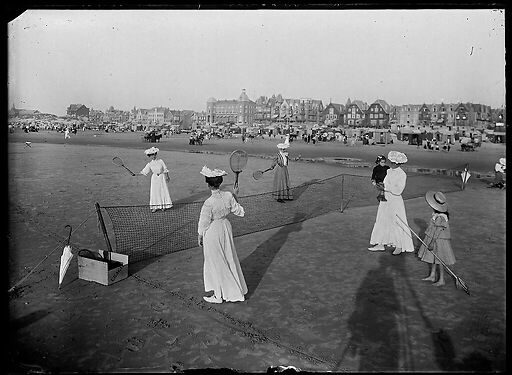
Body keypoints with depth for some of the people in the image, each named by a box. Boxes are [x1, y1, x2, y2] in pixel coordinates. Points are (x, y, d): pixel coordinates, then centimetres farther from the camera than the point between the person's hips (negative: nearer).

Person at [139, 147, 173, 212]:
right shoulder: (149, 164, -1)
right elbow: (144, 172, 2)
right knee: (154, 192, -2)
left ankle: (163, 206, 13)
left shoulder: (160, 161, -2)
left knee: (163, 191, 1)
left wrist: (167, 177, 10)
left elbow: (165, 169, 6)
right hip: (154, 179, 0)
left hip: (161, 178, 0)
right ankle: (155, 207, 7)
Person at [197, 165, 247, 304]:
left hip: (212, 233, -6)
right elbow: (240, 212, -1)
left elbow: (203, 224, -15)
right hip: (226, 227, 6)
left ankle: (218, 296, 26)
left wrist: (199, 237, 1)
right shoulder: (228, 196, -12)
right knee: (229, 260, 22)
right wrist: (235, 198, 10)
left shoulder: (209, 203, -27)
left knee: (216, 264, 10)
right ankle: (235, 290, 38)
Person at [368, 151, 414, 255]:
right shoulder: (389, 171, 6)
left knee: (397, 223, 2)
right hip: (385, 200, 8)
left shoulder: (402, 174, -14)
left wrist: (385, 187, -22)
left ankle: (400, 246, 16)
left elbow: (398, 190, -22)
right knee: (382, 222, 10)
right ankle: (380, 244, 19)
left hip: (395, 201, -7)